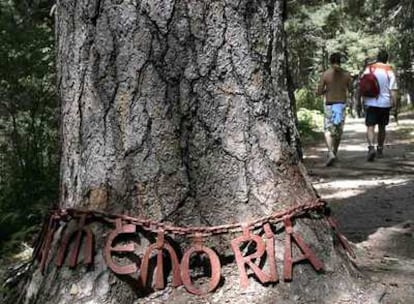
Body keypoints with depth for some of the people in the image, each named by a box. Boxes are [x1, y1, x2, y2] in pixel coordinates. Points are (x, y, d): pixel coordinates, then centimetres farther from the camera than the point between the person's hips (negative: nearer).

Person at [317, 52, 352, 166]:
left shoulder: (325, 74, -5)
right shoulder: (346, 74, 1)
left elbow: (319, 92, -3)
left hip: (329, 105, -2)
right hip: (341, 104, 2)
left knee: (328, 131, -1)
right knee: (338, 131, 16)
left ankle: (331, 153, -22)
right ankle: (334, 152, 30)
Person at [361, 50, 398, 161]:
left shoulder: (369, 69, 0)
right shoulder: (389, 71, -1)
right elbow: (393, 89, -6)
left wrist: (362, 101, 9)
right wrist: (395, 104, -2)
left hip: (371, 103, -1)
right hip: (385, 103, 1)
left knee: (370, 127, -6)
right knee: (382, 127, 15)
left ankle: (371, 147, -27)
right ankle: (380, 150, 24)